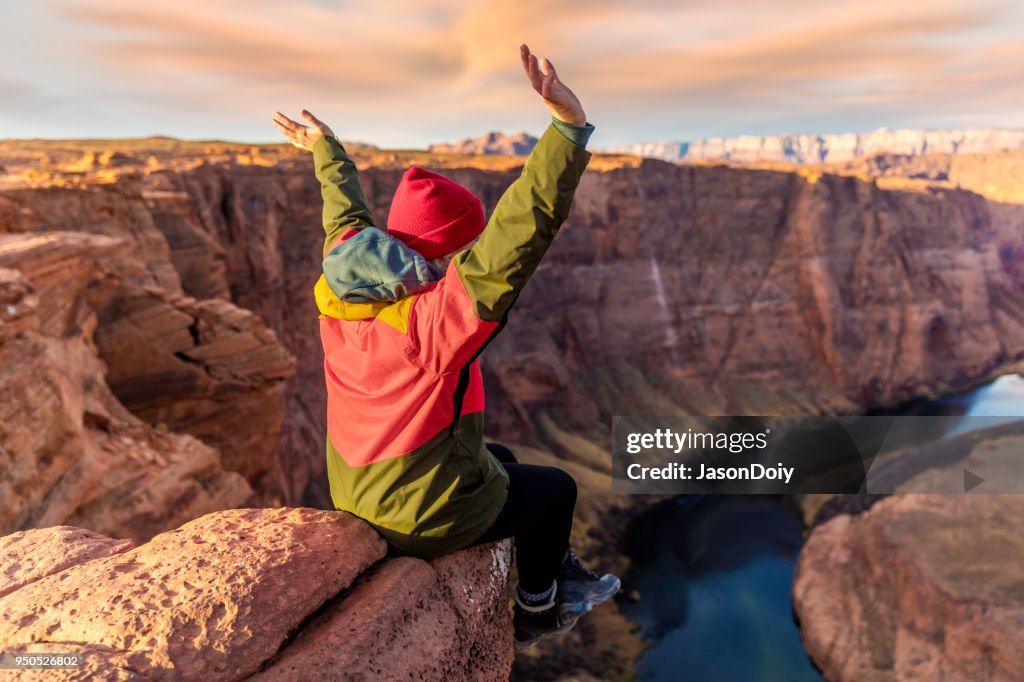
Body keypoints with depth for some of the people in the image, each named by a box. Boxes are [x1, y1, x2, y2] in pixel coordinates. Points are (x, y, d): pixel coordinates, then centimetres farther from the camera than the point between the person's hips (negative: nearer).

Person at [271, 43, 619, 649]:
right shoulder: (434, 315, -32)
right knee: (555, 486, 18)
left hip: (357, 498, 8)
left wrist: (327, 150, 25)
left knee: (503, 461, 29)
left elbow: (347, 213, 9)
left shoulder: (337, 291, -11)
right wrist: (570, 124, -42)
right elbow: (524, 226, -41)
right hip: (428, 519, -7)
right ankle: (536, 614, 40)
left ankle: (565, 576, 46)